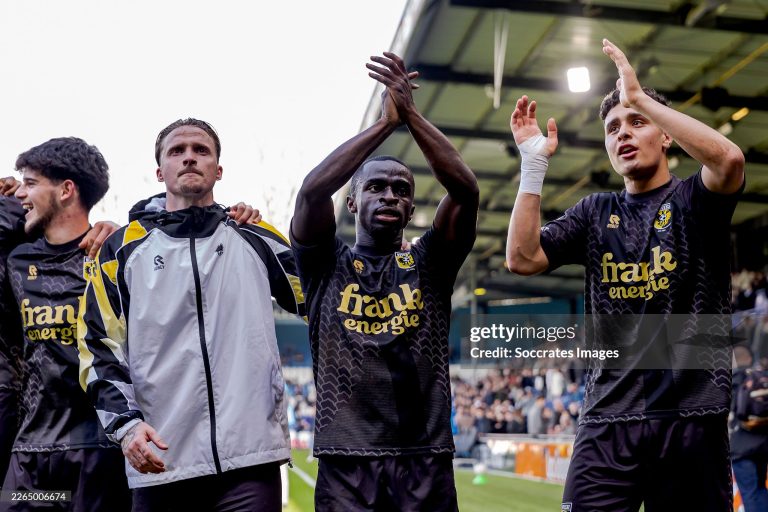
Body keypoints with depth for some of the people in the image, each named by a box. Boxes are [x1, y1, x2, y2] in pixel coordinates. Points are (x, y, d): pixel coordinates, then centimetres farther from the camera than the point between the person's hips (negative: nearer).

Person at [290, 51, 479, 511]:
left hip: (426, 460, 2)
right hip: (347, 462, -1)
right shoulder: (326, 264, 9)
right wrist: (386, 121, -9)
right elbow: (312, 191, -10)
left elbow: (465, 189, -4)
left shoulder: (430, 263, 12)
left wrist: (412, 114, -9)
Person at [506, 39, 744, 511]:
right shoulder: (595, 214, 15)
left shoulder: (694, 201, 5)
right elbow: (522, 259, 3)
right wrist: (534, 162, -1)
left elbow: (729, 159, -18)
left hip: (693, 414, -2)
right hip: (609, 417, 2)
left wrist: (640, 96, -14)